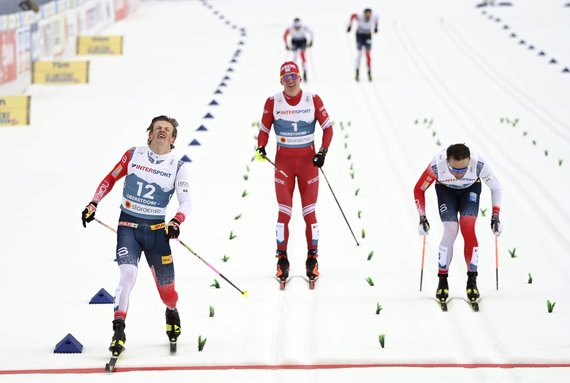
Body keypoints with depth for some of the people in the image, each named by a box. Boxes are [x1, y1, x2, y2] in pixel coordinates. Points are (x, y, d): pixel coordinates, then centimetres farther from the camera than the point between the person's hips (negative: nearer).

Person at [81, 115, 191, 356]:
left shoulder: (178, 166, 1)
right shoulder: (134, 155, 1)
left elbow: (185, 202, -4)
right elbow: (110, 179, 12)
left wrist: (176, 223, -22)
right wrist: (93, 205, 6)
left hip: (156, 230, 1)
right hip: (128, 226, -1)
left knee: (166, 285, 5)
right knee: (128, 274, -22)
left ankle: (172, 312, 40)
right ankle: (118, 330, -19)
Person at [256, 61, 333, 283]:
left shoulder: (313, 100, -4)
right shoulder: (273, 103, -3)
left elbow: (327, 127, 2)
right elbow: (264, 130, 4)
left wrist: (323, 151, -11)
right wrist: (260, 148, -14)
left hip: (308, 160, 0)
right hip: (283, 161, 0)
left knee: (309, 212, 2)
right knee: (284, 212, -2)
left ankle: (312, 258, 11)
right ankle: (282, 260, 6)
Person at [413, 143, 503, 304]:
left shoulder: (479, 164, -37)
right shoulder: (437, 165, -38)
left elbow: (496, 187, -16)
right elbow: (419, 190, -17)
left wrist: (495, 216, -17)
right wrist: (422, 218, -18)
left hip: (471, 188, 0)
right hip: (445, 189, 0)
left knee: (468, 228, -20)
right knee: (451, 230, -17)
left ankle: (472, 281, -11)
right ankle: (442, 282, -4)